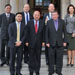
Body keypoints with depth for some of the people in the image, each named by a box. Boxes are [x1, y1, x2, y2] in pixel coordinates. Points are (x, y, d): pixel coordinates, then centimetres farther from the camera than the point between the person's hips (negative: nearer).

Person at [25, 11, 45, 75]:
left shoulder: (42, 23, 5)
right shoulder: (29, 22, 3)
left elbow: (43, 33, 4)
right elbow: (27, 33, 1)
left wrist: (43, 41, -1)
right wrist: (27, 41, -4)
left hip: (39, 43, 1)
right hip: (31, 42, -1)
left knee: (38, 57, 6)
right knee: (31, 57, 4)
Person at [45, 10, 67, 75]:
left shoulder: (62, 22, 4)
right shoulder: (49, 22, 1)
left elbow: (65, 32, 5)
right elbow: (46, 33, 0)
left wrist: (65, 41, 0)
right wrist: (47, 42, -5)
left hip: (60, 43, 1)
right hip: (51, 43, -1)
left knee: (59, 58, 6)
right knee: (51, 58, 5)